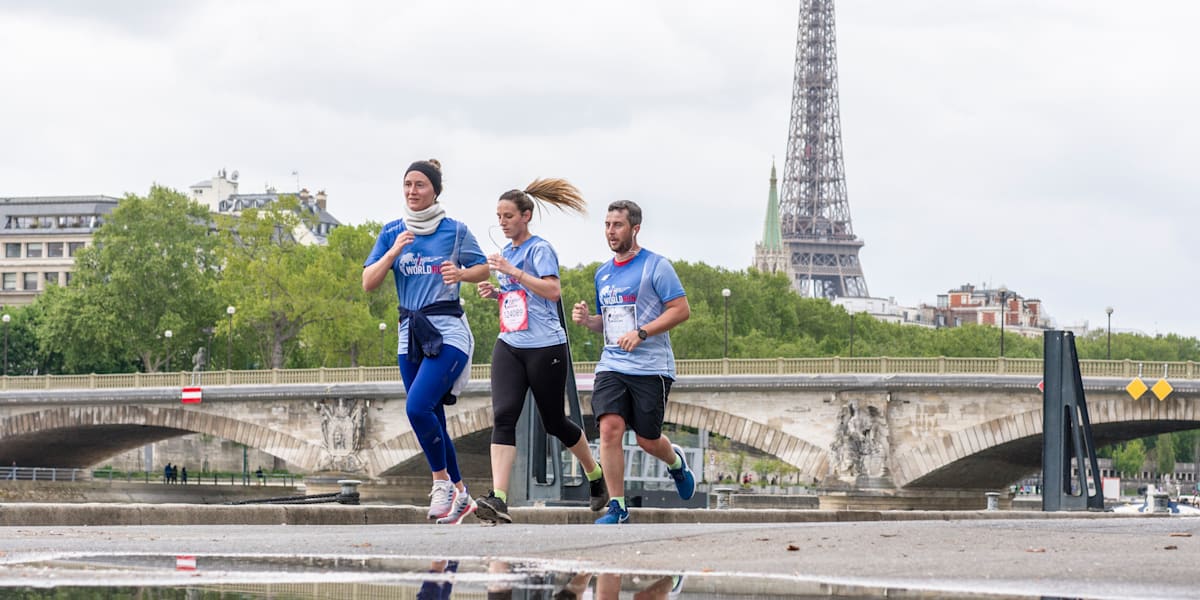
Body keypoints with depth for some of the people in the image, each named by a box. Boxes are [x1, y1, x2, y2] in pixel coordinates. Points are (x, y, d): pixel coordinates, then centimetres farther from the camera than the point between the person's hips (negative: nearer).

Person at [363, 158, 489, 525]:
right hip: (411, 333, 5)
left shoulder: (455, 231, -1)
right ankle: (459, 496, 20)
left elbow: (483, 269, 9)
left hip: (448, 332, -5)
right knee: (432, 422, 7)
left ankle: (442, 481, -3)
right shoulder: (393, 233, 8)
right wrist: (393, 253, -11)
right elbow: (368, 282, 3)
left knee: (418, 407, -21)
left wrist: (460, 274, -11)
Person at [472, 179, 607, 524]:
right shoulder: (506, 253, 16)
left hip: (545, 346, -6)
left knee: (554, 423, 6)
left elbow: (553, 290, -19)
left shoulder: (539, 249, -7)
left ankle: (597, 476, 33)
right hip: (509, 346, 6)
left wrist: (512, 272, -22)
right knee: (503, 416, -14)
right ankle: (498, 499, -25)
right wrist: (495, 292, 9)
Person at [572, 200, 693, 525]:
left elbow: (682, 309, -10)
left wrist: (641, 333, -19)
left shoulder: (655, 266, -5)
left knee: (647, 439, 3)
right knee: (610, 427, -15)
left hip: (651, 367, -5)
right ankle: (617, 507, -9)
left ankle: (675, 461, 40)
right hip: (612, 364, 5)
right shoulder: (603, 273, 15)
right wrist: (587, 320, 3)